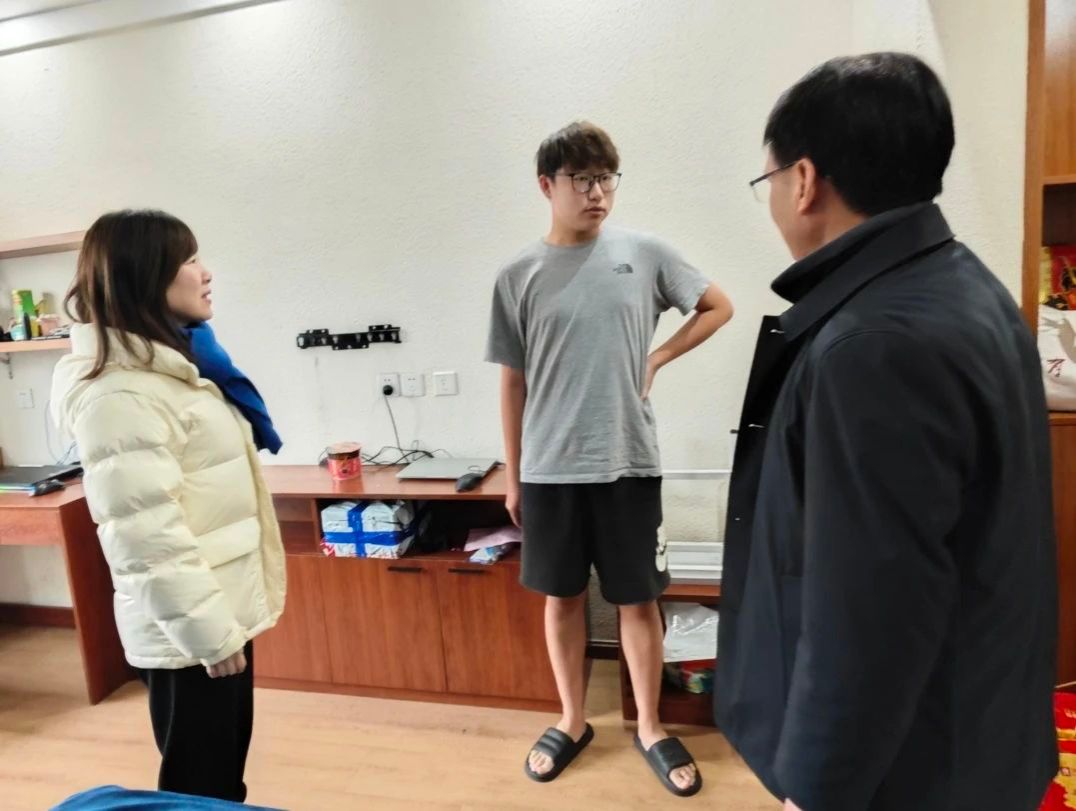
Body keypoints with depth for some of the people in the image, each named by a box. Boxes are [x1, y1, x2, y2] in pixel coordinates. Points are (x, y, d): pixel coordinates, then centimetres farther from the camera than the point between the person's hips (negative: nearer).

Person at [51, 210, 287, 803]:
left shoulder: (175, 364, 11)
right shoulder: (119, 394, -22)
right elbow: (149, 537, -26)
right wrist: (210, 634, -21)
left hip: (220, 614, 9)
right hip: (191, 633, -9)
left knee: (225, 778, 22)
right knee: (199, 788, 9)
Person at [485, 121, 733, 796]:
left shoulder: (645, 254, -1)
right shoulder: (518, 277, 0)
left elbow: (719, 307, 12)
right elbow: (513, 382, 5)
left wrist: (656, 360, 0)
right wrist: (513, 476, 8)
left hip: (628, 462, 0)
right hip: (550, 468, 1)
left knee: (638, 600, 10)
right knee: (562, 597, 14)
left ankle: (650, 729, 31)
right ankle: (573, 722, 34)